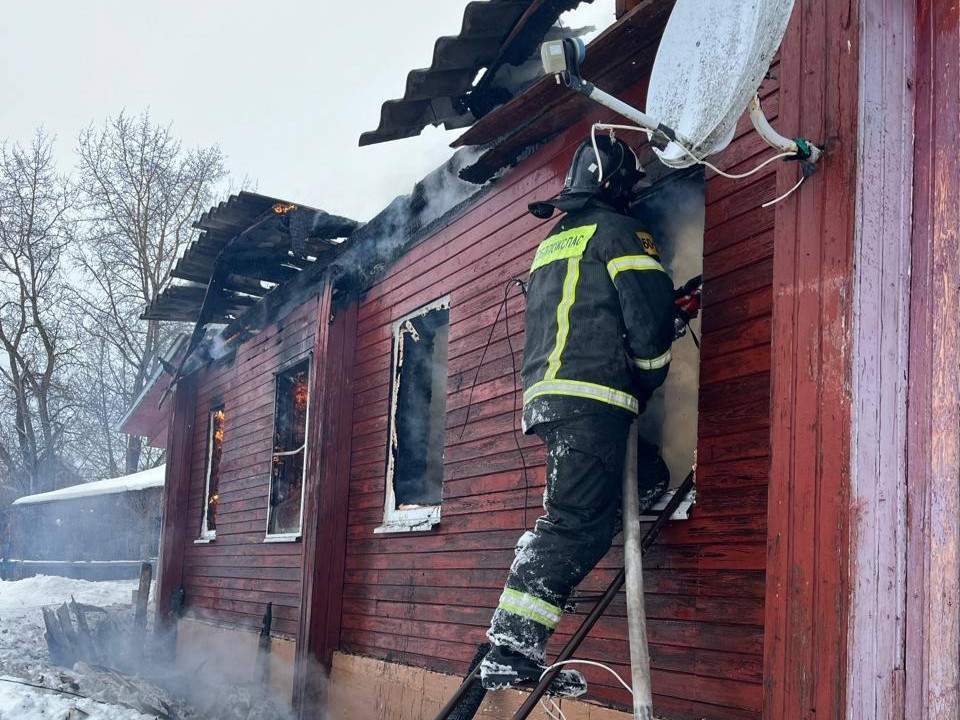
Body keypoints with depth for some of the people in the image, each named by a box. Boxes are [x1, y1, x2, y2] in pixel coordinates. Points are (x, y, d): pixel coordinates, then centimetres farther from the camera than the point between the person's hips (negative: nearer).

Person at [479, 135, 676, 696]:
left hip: (546, 394, 9)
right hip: (593, 396, -9)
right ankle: (513, 649, -17)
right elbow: (648, 308, -10)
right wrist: (652, 372, 6)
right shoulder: (617, 229, 0)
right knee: (576, 523, -12)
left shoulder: (553, 241, 28)